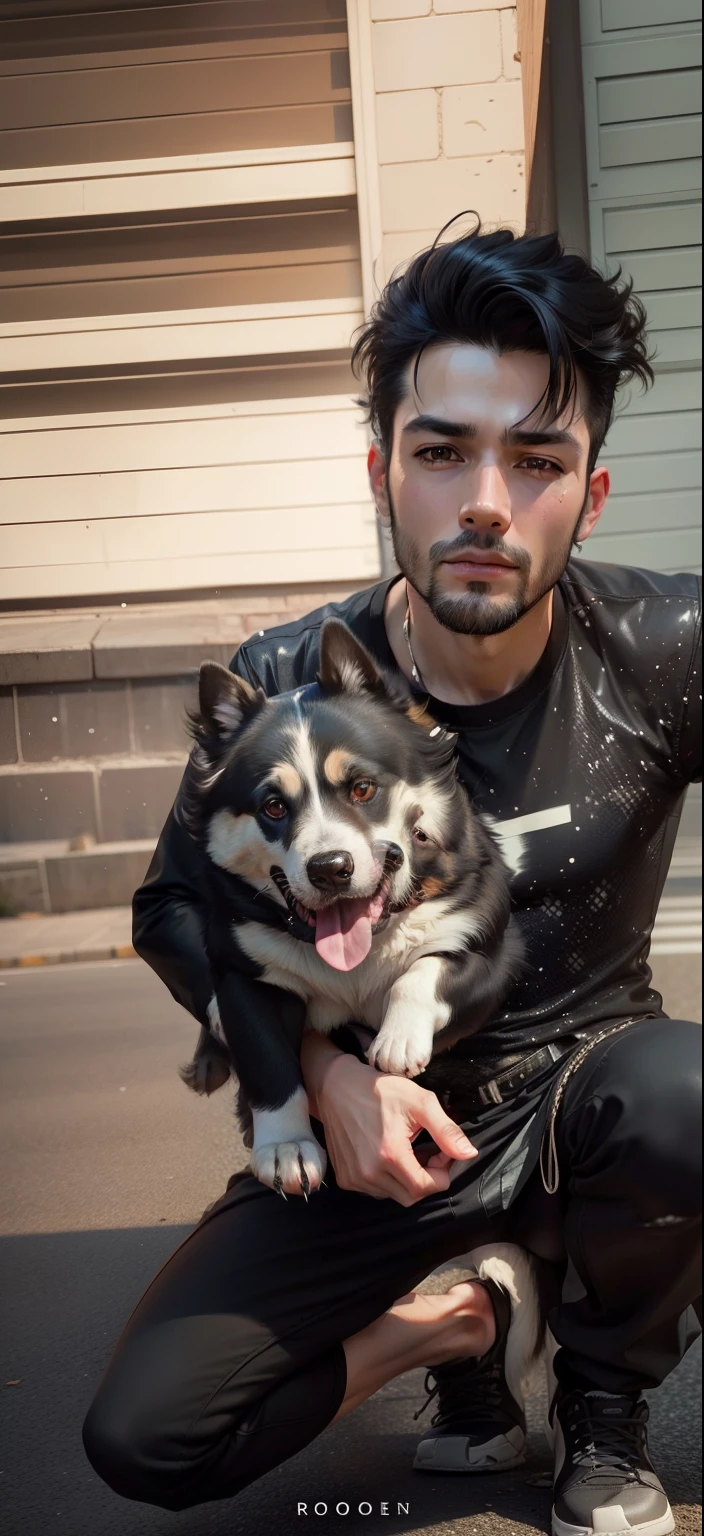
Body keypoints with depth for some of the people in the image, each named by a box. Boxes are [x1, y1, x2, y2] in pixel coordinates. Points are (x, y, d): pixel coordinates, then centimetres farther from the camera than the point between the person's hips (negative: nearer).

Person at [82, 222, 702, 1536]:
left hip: (582, 1094, 0)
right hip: (381, 1126, 1)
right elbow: (177, 910, -1)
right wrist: (325, 1067, -17)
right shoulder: (286, 689, -14)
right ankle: (442, 1328, 13)